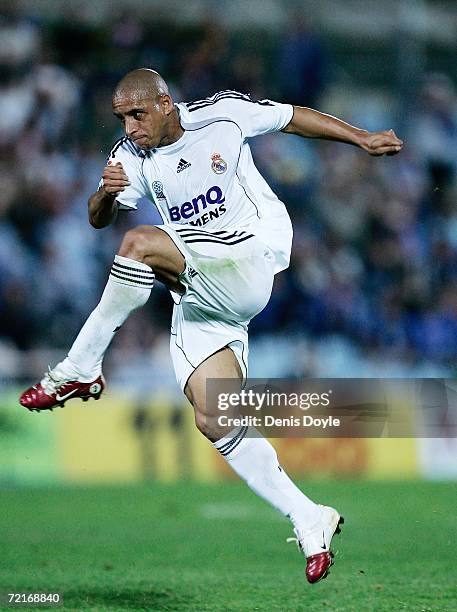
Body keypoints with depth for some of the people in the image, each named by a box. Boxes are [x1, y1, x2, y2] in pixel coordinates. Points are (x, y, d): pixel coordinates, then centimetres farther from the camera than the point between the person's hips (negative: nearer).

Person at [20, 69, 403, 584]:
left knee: (141, 243, -27)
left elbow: (292, 117, 9)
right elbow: (98, 219, -3)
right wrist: (106, 194, -26)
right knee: (212, 420, -6)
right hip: (198, 298, 6)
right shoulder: (132, 156, 5)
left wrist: (362, 139, 12)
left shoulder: (223, 114, -4)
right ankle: (309, 521, 2)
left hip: (254, 259, -6)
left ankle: (80, 369, -17)